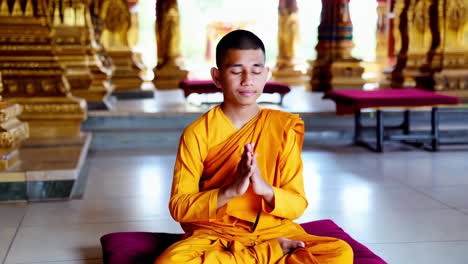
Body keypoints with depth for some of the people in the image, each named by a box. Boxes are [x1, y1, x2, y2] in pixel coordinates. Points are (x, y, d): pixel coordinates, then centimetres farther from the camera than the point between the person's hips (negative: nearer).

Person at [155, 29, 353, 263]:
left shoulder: (285, 127, 0)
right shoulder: (197, 133, -6)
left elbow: (298, 204, -1)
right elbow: (178, 207, -8)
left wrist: (266, 189, -22)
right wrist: (230, 191, -24)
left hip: (273, 230, 0)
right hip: (214, 234, 1)